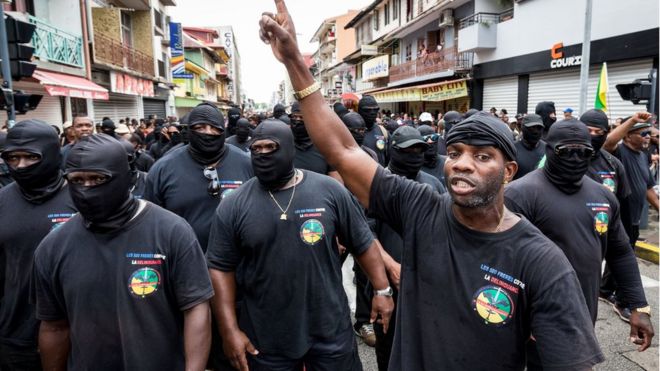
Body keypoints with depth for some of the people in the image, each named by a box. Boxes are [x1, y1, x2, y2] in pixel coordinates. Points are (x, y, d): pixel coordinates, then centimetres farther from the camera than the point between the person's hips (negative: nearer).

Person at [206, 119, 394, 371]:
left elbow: (363, 243, 3)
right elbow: (221, 267, -2)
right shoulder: (233, 206, -5)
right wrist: (230, 330, -6)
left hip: (331, 329, 0)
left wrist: (382, 290, 1)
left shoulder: (330, 191, -5)